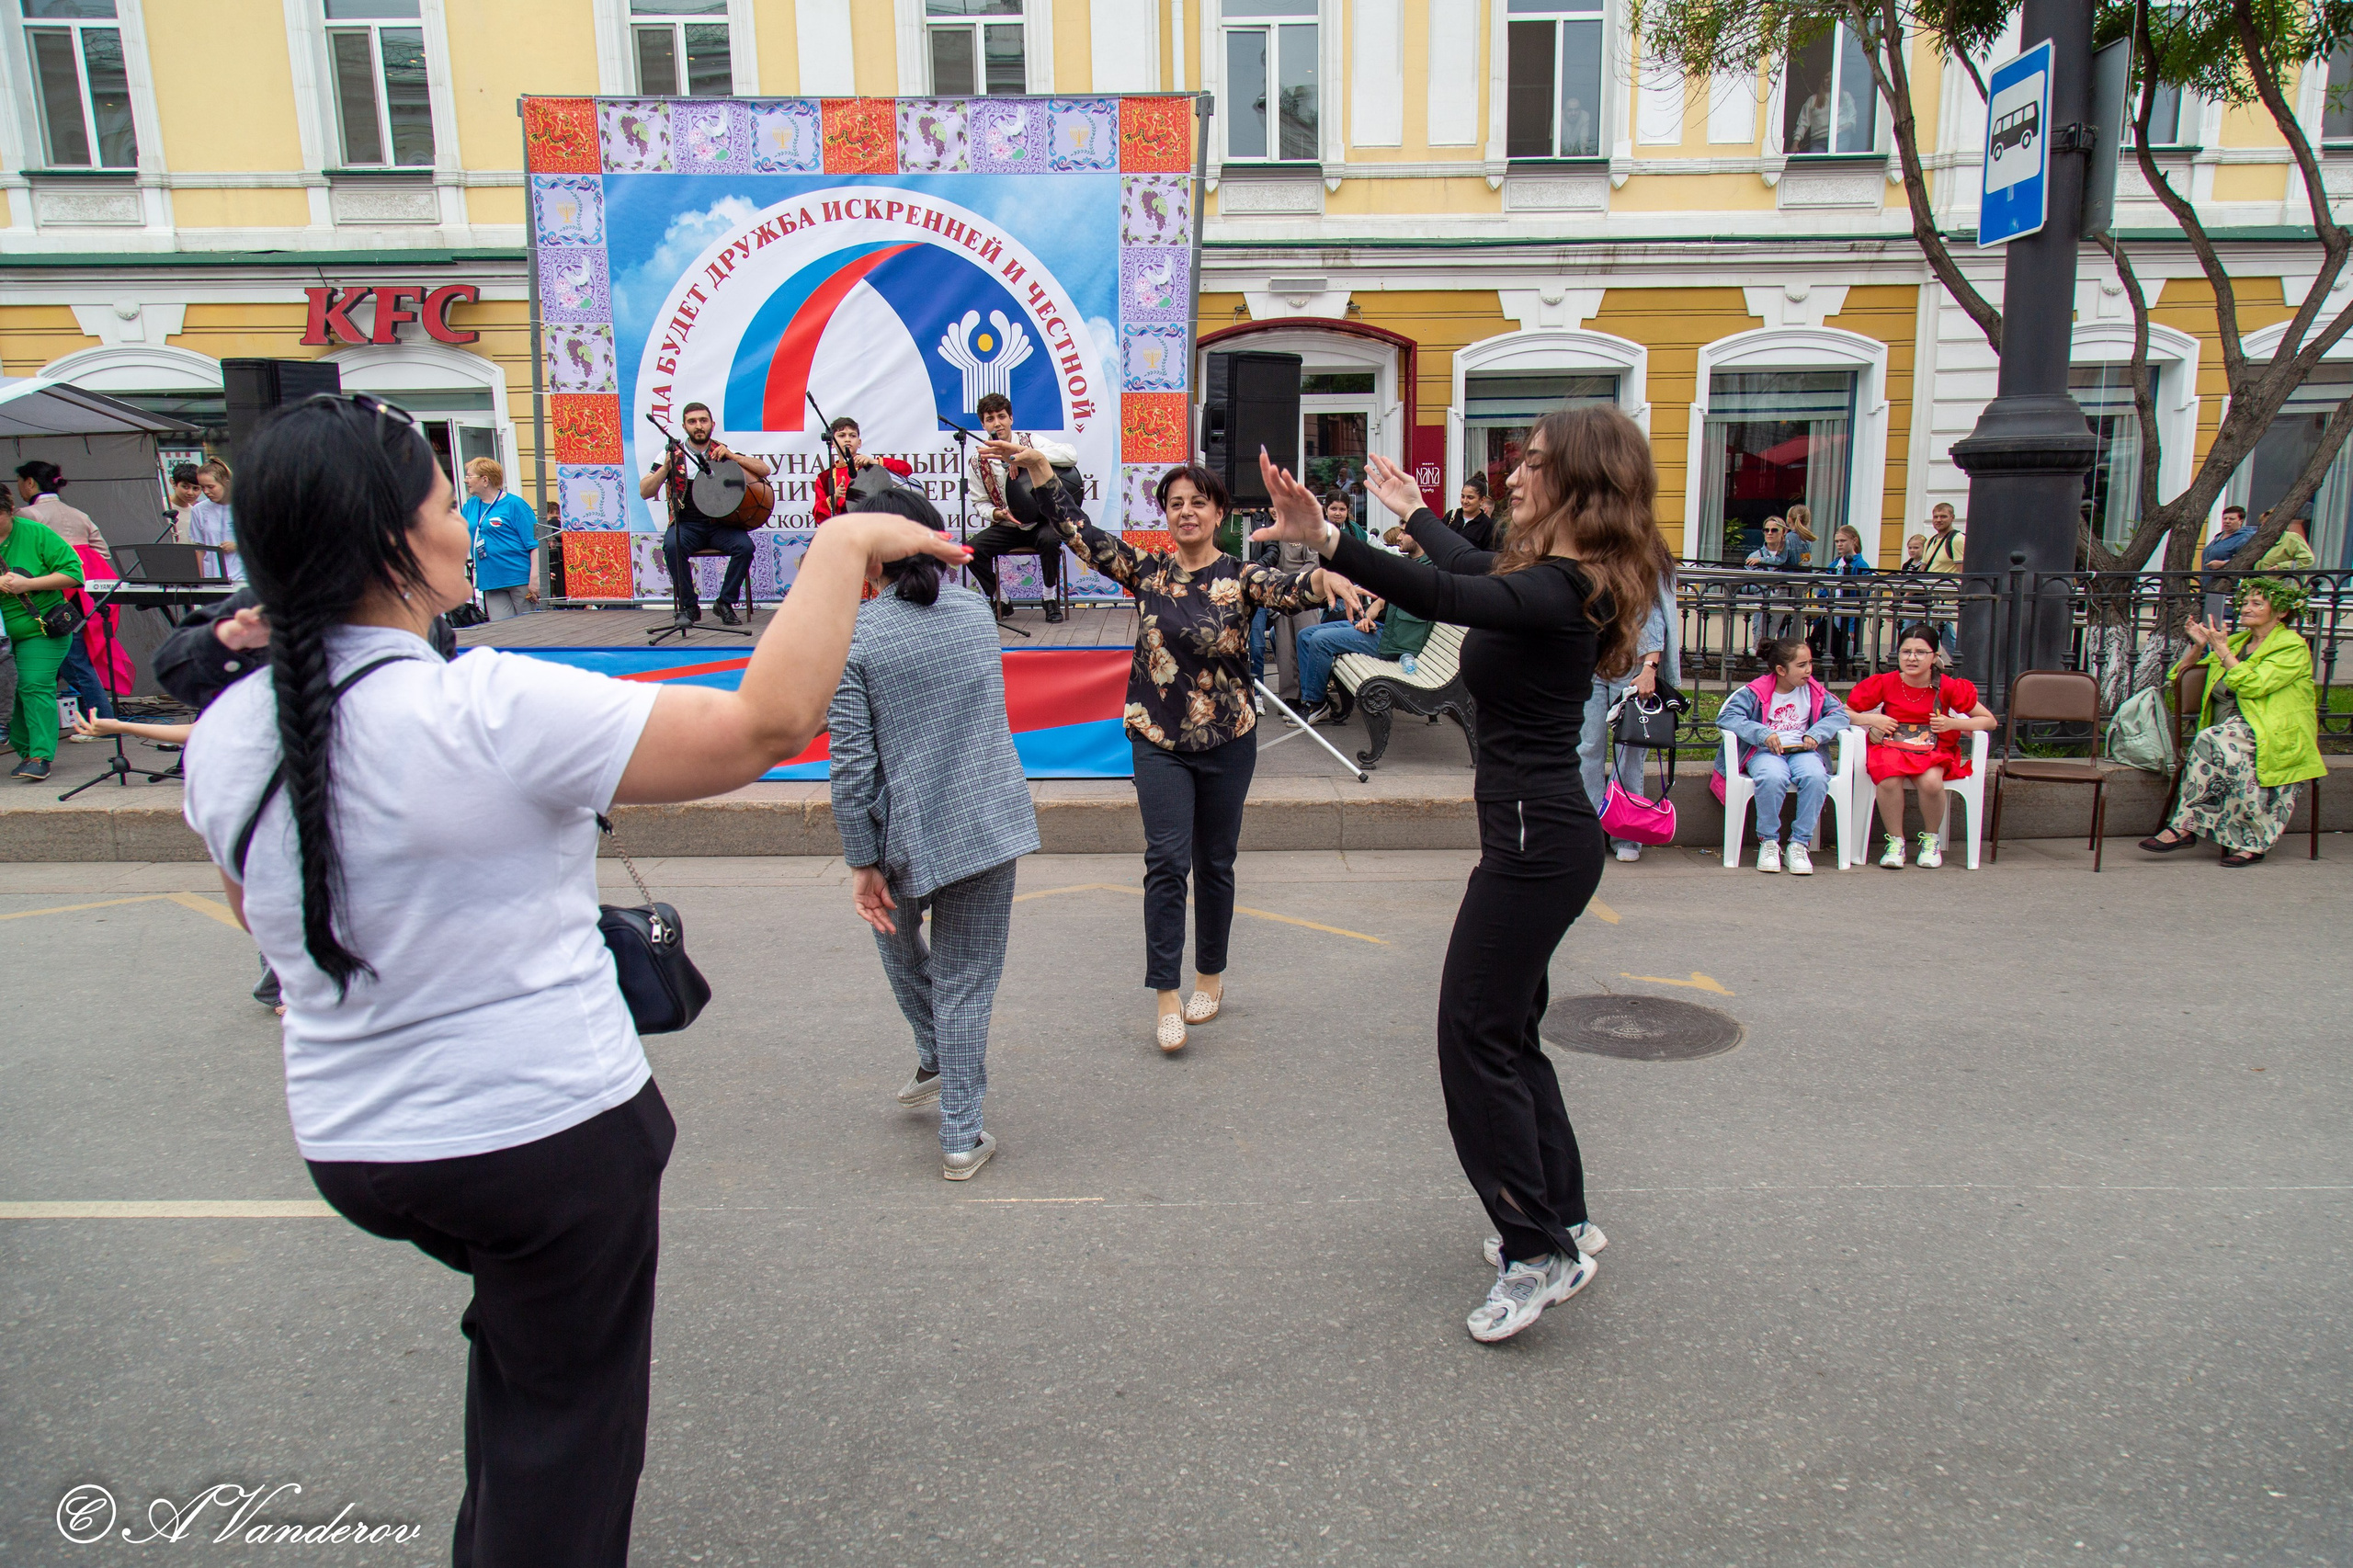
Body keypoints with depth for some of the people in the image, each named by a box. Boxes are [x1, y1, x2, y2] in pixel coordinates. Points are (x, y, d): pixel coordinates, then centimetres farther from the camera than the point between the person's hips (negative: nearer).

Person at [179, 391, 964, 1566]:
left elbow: (265, 916, 12)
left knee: (517, 1331, 34)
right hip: (551, 1133, -7)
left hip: (349, 1146, 7)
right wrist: (842, 547, -17)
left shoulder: (225, 737, -4)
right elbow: (766, 725, -26)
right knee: (566, 1423, 14)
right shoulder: (491, 710, -26)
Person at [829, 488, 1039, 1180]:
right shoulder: (977, 610, 3)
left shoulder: (854, 635, -12)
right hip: (993, 825, 2)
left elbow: (852, 763, -14)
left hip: (910, 833, -2)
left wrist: (862, 863, -7)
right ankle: (961, 1137, 15)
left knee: (896, 930, 30)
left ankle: (936, 1057, 42)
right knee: (967, 982, 9)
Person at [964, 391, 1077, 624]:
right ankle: (1000, 603, 0)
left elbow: (1071, 455, -20)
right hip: (1006, 527, 2)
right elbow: (980, 502, 7)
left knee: (1049, 539, -35)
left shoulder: (1029, 441, -4)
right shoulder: (978, 462, 0)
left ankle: (1051, 598, -11)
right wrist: (997, 513, -17)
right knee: (972, 549, -22)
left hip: (1040, 522, -2)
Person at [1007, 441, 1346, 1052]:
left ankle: (1210, 977, 30)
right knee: (1167, 859, -8)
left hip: (1226, 743, 0)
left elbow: (1287, 590, -26)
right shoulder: (1146, 568, 0)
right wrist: (1038, 467, -13)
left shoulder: (1240, 578, -6)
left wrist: (1323, 577, -49)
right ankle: (1167, 997, -1)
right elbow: (1080, 532, -4)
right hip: (1158, 741, 1)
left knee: (1214, 863, 11)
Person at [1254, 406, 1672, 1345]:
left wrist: (1329, 543, -50)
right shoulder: (1559, 578, 11)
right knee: (1508, 1031, 17)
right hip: (1539, 833, 10)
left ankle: (1539, 1252, 7)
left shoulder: (1560, 590, -19)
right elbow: (1478, 575, 32)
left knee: (1476, 1034, -4)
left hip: (1537, 842, -10)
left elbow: (1448, 597, -38)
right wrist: (1414, 513, 47)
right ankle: (1562, 1223, 29)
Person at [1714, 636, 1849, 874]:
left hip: (1802, 751, 3)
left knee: (1815, 777, -33)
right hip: (1765, 752, -3)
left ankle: (1799, 845, -20)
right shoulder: (1756, 692, -2)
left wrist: (1816, 733, -11)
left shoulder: (1814, 691, 11)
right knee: (1772, 777, -39)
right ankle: (1768, 842, -17)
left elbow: (1839, 714, 8)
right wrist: (1762, 733, -22)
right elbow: (1726, 716, -11)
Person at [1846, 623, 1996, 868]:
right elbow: (1844, 713, 5)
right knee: (1889, 779, -36)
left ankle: (1930, 839, -4)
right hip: (1890, 747, 0)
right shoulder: (1884, 683, -2)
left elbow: (1989, 720, 8)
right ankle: (1896, 841, -13)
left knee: (1931, 782, -34)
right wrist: (1872, 719, -12)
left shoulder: (1948, 687, -1)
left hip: (1933, 751, 0)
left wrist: (1953, 723, -8)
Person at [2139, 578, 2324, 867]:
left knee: (2211, 740, -35)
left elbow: (2252, 685, -16)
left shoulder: (2293, 647, 1)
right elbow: (2180, 675, 21)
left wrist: (2222, 650, -10)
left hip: (2274, 734, -5)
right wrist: (2199, 646, 6)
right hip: (2235, 730, 5)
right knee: (2236, 758, -34)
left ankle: (2185, 826, -31)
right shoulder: (2237, 641, 21)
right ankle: (2251, 842, -30)